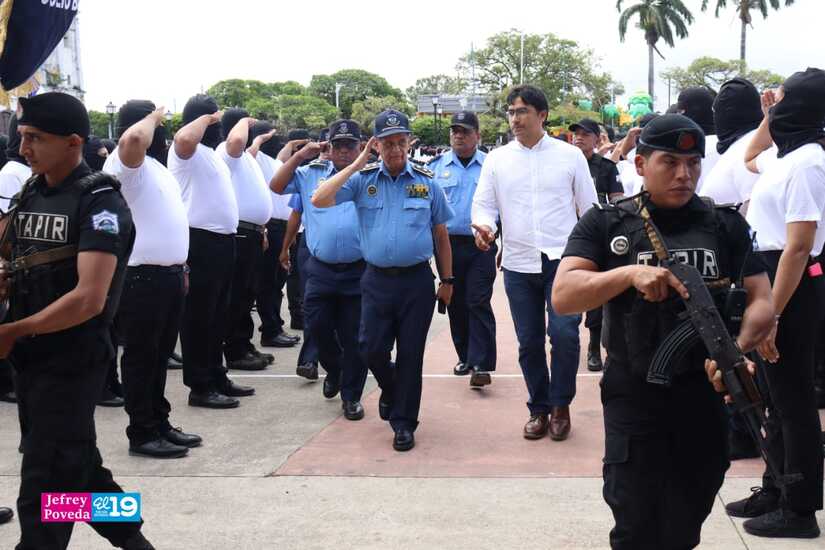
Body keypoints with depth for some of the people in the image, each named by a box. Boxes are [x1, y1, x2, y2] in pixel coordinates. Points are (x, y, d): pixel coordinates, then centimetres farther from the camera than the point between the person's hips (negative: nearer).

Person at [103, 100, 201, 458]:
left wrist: (181, 268, 21)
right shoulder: (125, 162, -12)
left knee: (160, 355, 16)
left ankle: (160, 423, 26)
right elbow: (132, 139, -37)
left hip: (170, 274, 9)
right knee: (141, 357, 0)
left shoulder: (157, 166, 18)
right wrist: (153, 117, -17)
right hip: (142, 277, -9)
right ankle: (142, 433, 7)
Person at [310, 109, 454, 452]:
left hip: (417, 281, -1)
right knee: (372, 349, 1)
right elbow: (319, 200, -11)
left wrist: (447, 280, 10)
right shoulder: (362, 180, 3)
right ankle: (390, 391, 34)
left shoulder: (427, 183, 3)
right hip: (377, 280, 1)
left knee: (410, 353, 4)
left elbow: (441, 235, 10)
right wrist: (357, 164, -9)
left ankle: (403, 423, 18)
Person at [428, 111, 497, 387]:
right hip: (448, 244, 3)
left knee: (479, 304, -8)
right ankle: (466, 357, 25)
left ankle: (481, 365, -9)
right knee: (455, 304, 10)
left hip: (481, 245, -3)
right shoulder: (436, 166, 7)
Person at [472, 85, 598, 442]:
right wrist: (483, 225, -16)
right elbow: (483, 203, 7)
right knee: (529, 342, 7)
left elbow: (589, 208, 6)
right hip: (518, 264, 3)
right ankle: (539, 409, 24)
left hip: (563, 261, -2)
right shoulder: (497, 159, 7)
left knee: (564, 333, -14)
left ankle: (560, 406, 6)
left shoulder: (570, 155, 2)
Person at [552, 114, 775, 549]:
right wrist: (631, 273, -27)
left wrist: (738, 350, -21)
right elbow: (563, 297, -12)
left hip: (706, 398, 2)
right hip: (633, 397, -2)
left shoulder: (725, 225, 4)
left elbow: (762, 302, -1)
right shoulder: (605, 224, -1)